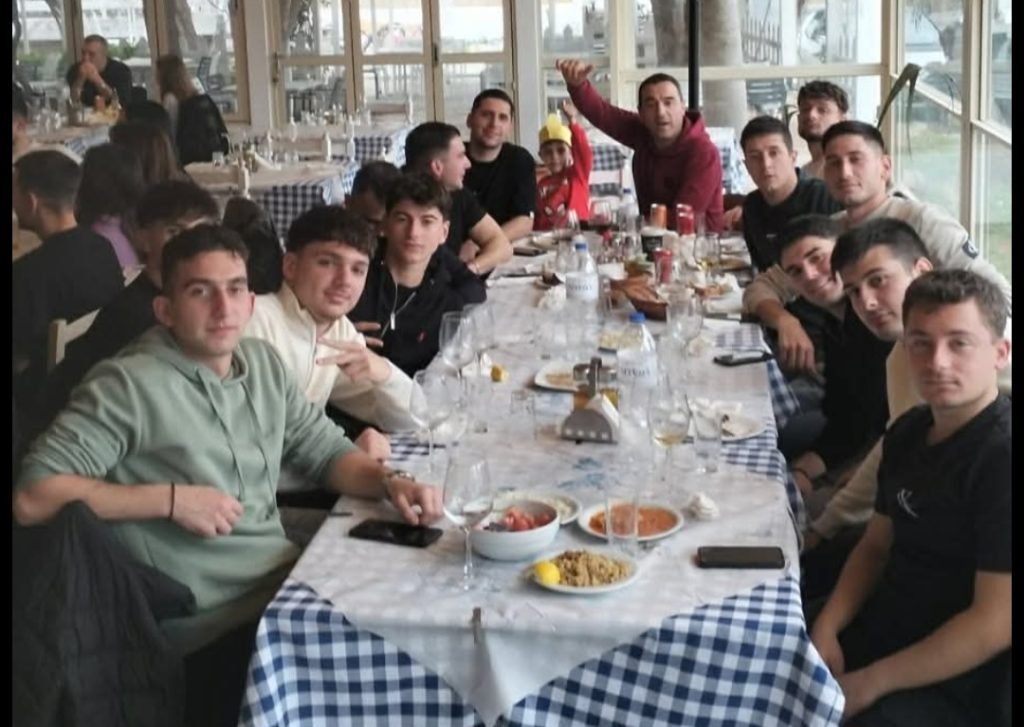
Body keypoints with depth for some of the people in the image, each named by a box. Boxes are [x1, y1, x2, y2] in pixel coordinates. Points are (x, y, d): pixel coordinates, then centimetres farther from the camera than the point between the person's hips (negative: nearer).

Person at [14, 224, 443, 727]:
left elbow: (325, 449, 18)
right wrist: (171, 498, -18)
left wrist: (390, 482, -3)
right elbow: (32, 498, -15)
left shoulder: (263, 362, 10)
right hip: (211, 625, -7)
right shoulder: (129, 385, -11)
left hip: (288, 580, 7)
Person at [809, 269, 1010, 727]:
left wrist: (868, 684, -17)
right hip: (876, 633, 7)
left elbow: (996, 623, -23)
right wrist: (825, 630, -3)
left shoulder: (1001, 455, -21)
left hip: (954, 685, -7)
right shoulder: (908, 431, 4)